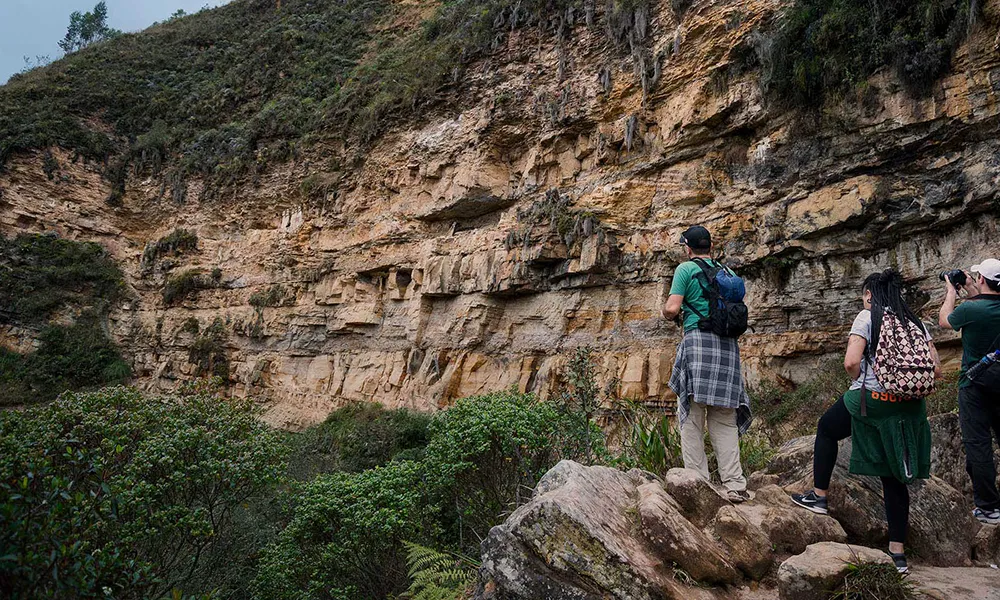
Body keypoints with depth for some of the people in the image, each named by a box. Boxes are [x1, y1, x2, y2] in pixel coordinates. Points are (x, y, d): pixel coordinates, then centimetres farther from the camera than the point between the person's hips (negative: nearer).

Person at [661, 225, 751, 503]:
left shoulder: (686, 268, 3)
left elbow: (672, 308, -6)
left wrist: (664, 309, 15)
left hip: (698, 338, -5)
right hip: (728, 344, 5)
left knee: (692, 416, -2)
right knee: (724, 420, 7)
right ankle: (734, 485, 2)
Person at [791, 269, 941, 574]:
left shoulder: (867, 317, -5)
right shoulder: (915, 322, 11)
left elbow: (851, 362, -17)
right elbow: (936, 369, 7)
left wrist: (864, 382, 2)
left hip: (870, 400, -5)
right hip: (909, 409, 6)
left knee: (826, 428, 23)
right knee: (894, 476, 11)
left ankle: (819, 496, 26)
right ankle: (898, 552, 15)